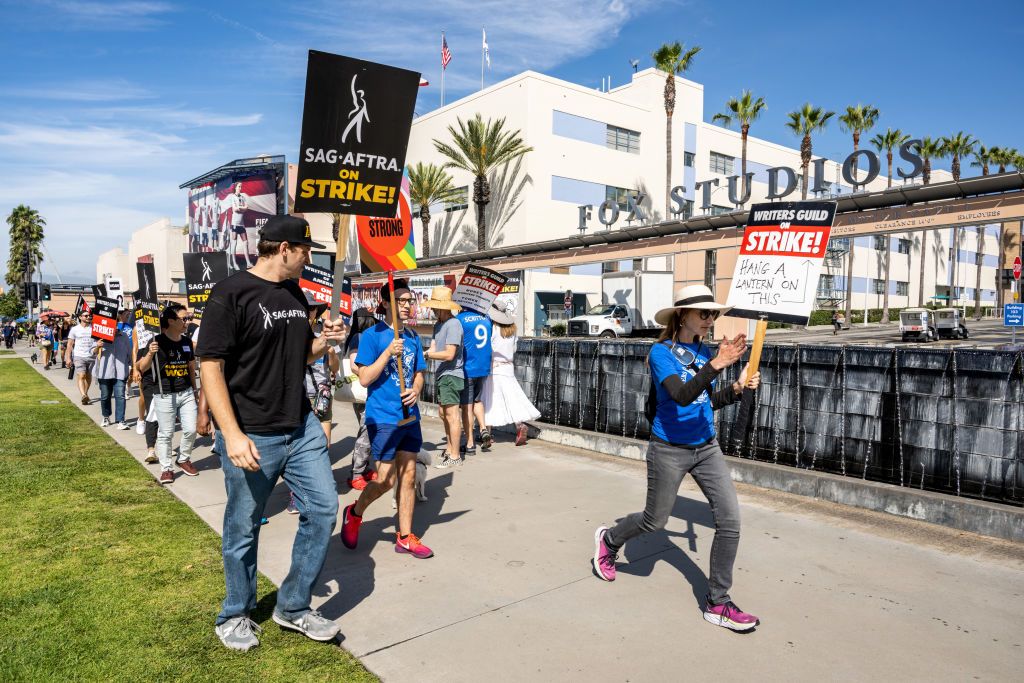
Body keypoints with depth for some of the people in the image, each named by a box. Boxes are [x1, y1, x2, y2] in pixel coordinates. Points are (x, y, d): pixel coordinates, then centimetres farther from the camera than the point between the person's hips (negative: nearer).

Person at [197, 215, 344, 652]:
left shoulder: (296, 294, 10)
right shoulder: (231, 293, -12)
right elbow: (210, 366, -16)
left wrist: (323, 342, -1)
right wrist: (232, 434, -22)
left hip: (302, 428, 7)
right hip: (252, 437, -7)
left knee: (323, 509, 8)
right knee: (243, 529, 9)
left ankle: (293, 608, 26)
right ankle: (235, 616, 33)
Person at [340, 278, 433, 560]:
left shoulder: (412, 337, 9)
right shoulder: (372, 335, -9)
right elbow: (364, 378, -13)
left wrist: (415, 390, -5)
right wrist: (388, 352, -23)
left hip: (409, 417, 6)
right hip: (383, 418, -6)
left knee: (408, 476, 9)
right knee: (386, 479, -2)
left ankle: (405, 537, 21)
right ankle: (354, 513, 27)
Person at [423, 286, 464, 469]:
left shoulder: (453, 324, -16)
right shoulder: (438, 324, 14)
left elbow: (449, 354, -21)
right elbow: (433, 348, 9)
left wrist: (425, 354, -14)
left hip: (451, 375, -10)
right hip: (443, 375, 10)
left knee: (452, 416, -6)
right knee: (444, 414, 18)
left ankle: (455, 456, 1)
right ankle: (450, 449, 30)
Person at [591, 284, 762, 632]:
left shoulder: (704, 352, 3)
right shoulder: (661, 352, -16)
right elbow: (682, 396, -32)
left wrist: (738, 388, -3)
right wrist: (717, 365, -40)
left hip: (706, 448, 6)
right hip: (669, 450, -5)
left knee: (730, 518, -4)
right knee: (655, 520, 9)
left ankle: (717, 603, 11)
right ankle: (608, 539, 41)